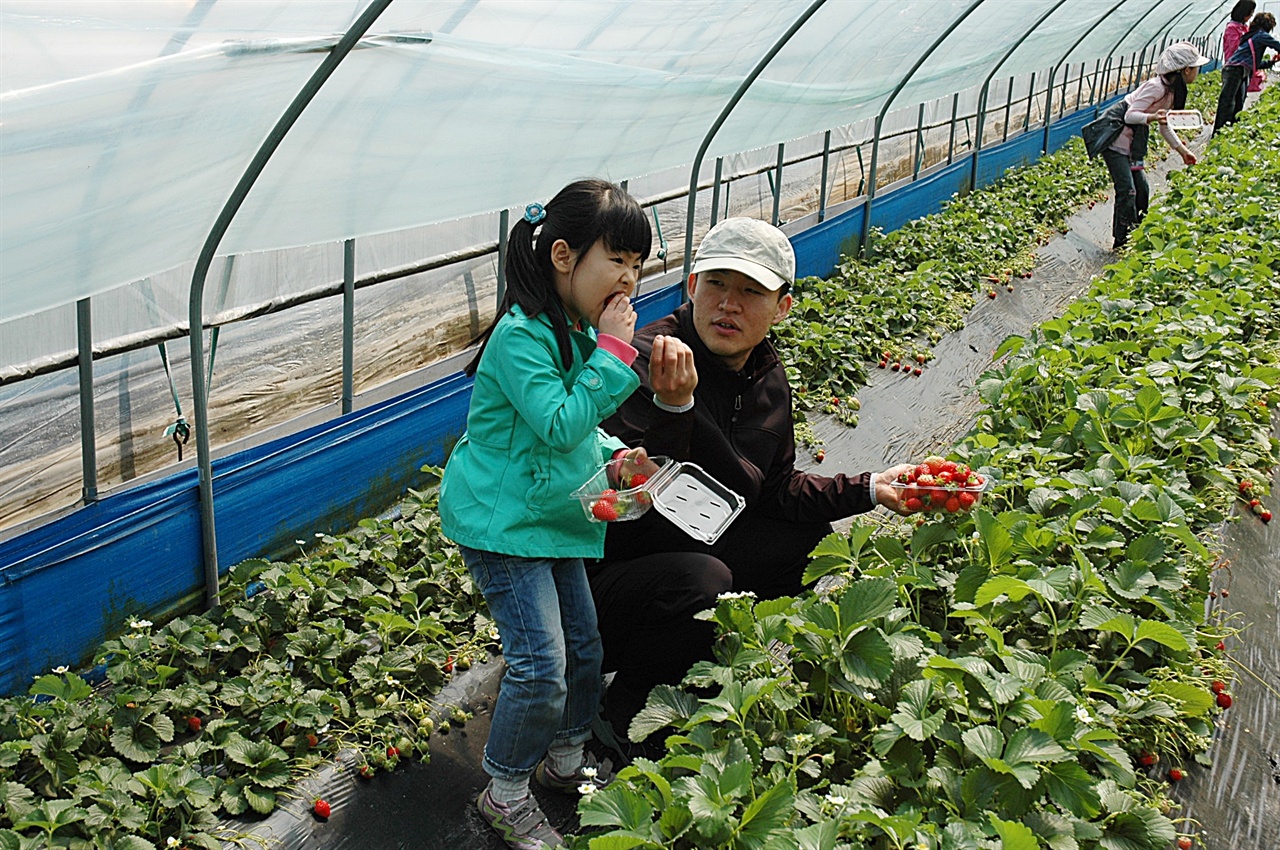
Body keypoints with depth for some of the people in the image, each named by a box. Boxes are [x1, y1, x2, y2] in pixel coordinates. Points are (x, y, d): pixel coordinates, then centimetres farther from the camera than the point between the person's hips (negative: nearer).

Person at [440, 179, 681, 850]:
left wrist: (614, 456, 2)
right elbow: (559, 425, -29)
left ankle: (566, 759, 37)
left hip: (553, 516, 9)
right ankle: (506, 795, 10)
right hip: (500, 521, -9)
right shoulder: (521, 336, -23)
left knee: (584, 646, 16)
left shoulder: (581, 329, 7)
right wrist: (613, 353, -26)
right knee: (541, 663, -11)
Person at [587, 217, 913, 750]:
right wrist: (673, 404, -46)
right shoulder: (646, 365, -24)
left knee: (807, 537, 6)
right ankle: (622, 720, -9)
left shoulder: (768, 379, 2)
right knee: (700, 580, -35)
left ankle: (705, 662, 9)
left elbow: (775, 489, 12)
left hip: (691, 551, 8)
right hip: (599, 581, -8)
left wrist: (868, 489, 5)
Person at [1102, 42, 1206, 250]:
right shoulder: (1156, 87, -22)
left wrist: (1182, 150, 23)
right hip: (1115, 141, -10)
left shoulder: (1173, 90, 7)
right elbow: (1130, 115, -26)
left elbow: (1164, 126, 18)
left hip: (1130, 144, 10)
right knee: (1127, 191, -14)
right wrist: (1151, 117, -45)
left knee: (1141, 189, 13)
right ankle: (1121, 241, -6)